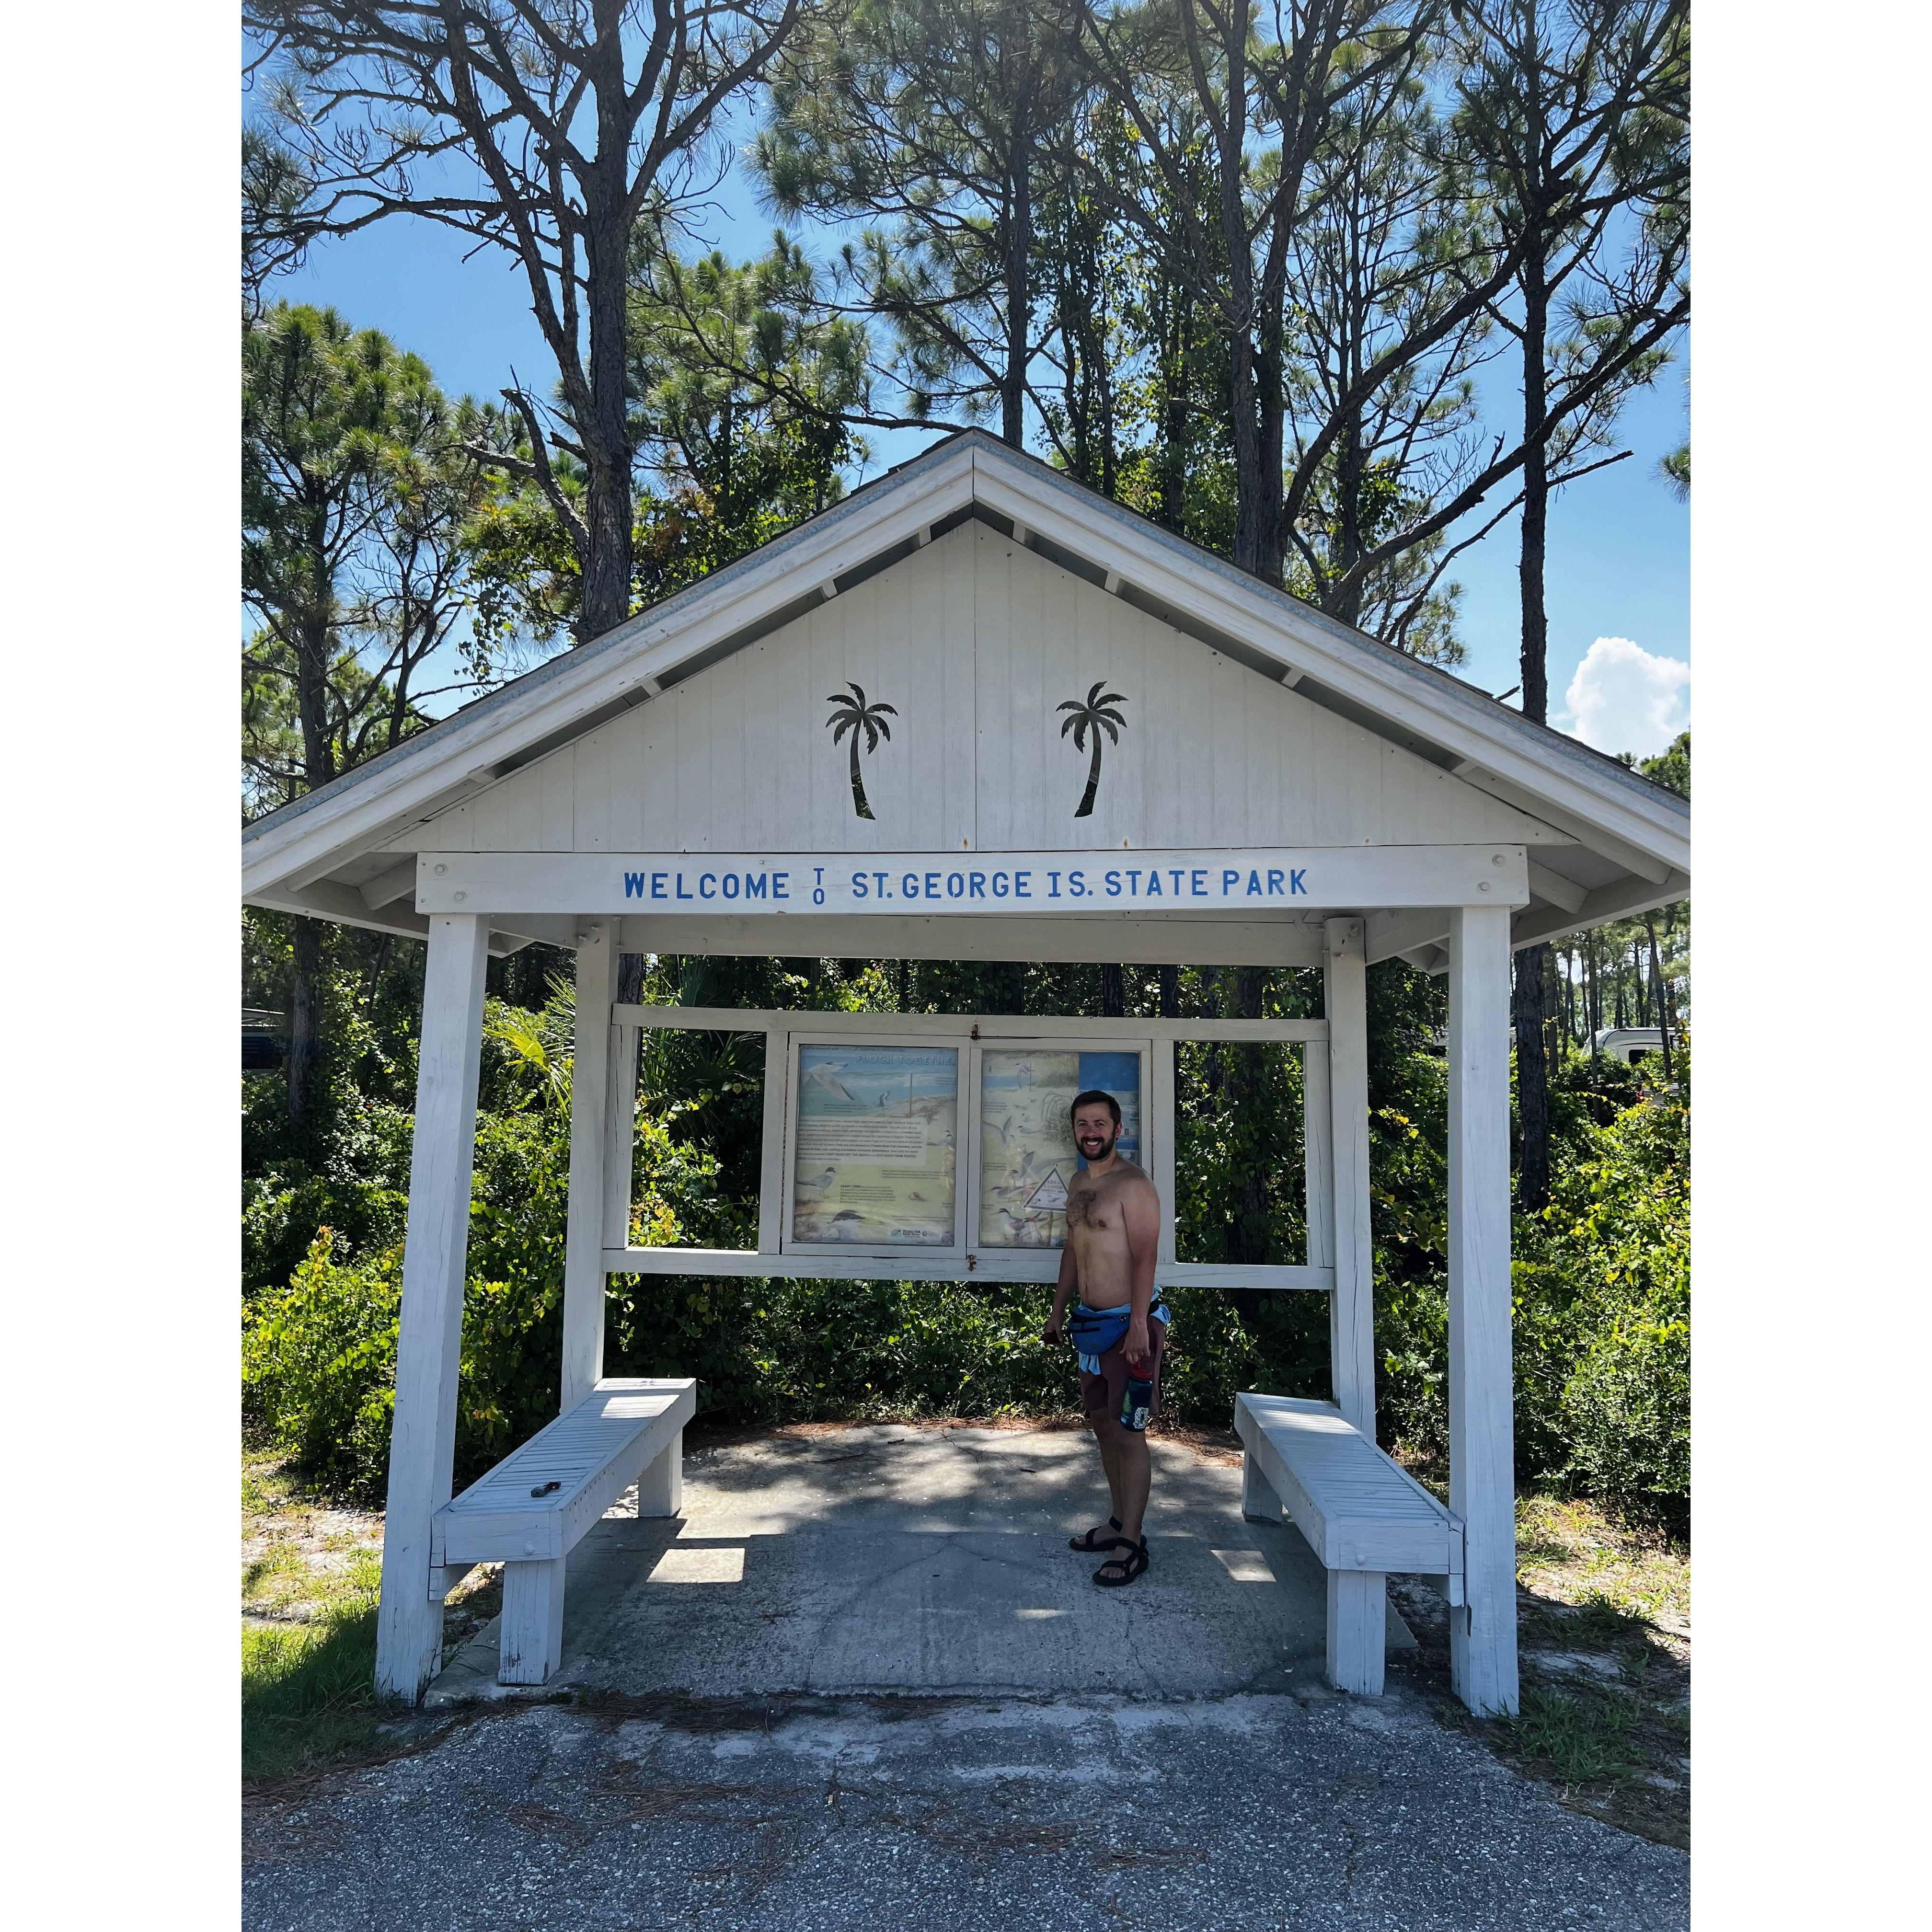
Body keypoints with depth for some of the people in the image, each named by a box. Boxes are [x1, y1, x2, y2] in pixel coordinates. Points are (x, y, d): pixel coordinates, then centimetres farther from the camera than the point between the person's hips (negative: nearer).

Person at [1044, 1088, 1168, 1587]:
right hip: (1093, 1322, 9)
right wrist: (1058, 1310, 22)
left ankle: (1132, 1545, 5)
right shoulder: (1079, 1182, 13)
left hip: (1129, 1322, -9)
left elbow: (1145, 1258, -20)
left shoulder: (1132, 1185, -15)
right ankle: (1120, 1522, 29)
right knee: (1103, 1423, 16)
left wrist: (1138, 1327, -26)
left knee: (1128, 1433, -4)